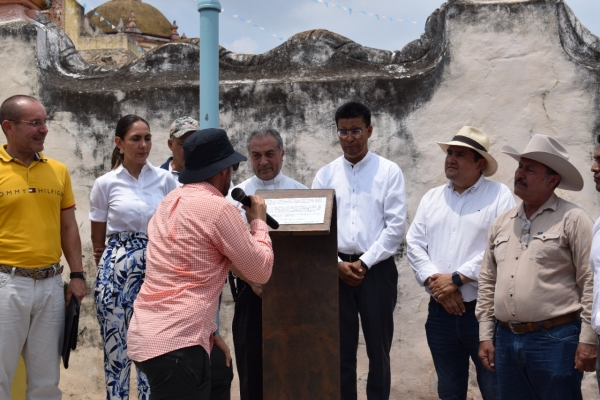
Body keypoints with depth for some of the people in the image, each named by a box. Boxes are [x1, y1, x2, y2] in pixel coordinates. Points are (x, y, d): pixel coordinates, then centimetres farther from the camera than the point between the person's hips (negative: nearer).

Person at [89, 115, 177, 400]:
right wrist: (111, 264, 11)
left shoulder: (166, 180, 3)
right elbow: (97, 242, 7)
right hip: (117, 268, -1)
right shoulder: (105, 184, 0)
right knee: (116, 346, 5)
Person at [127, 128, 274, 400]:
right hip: (175, 341, -9)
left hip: (146, 334, 9)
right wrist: (258, 221, 8)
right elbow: (261, 271, -4)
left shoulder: (169, 202, 13)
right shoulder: (218, 207, -12)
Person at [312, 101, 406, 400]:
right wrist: (337, 264, -7)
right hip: (336, 270, 2)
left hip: (377, 270, -2)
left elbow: (396, 226, -6)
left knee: (378, 349, 6)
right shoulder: (325, 175, 7)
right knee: (341, 350, 9)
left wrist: (365, 263, -10)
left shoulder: (389, 172, -1)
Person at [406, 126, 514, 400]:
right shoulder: (431, 198, 13)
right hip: (441, 311, 5)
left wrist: (457, 279, -15)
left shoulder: (499, 196, -3)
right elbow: (414, 244, 6)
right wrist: (434, 282, -10)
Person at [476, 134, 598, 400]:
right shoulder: (501, 223, 13)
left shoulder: (572, 219, -4)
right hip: (506, 340, 6)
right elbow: (487, 282, 15)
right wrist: (485, 335, 11)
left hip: (555, 339, -5)